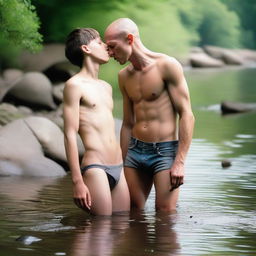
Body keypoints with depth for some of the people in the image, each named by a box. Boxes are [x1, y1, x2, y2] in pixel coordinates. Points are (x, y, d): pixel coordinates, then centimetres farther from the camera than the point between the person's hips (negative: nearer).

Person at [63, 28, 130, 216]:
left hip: (118, 169, 8)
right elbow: (70, 135, -9)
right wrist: (77, 182, -15)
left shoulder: (106, 87, 22)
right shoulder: (75, 85, -3)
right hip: (95, 167, -8)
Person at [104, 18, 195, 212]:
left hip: (165, 152, -6)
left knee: (165, 215, -9)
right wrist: (122, 164, 19)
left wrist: (180, 162, -16)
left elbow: (187, 115, -11)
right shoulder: (124, 76, 12)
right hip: (135, 151, 6)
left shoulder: (167, 66, -8)